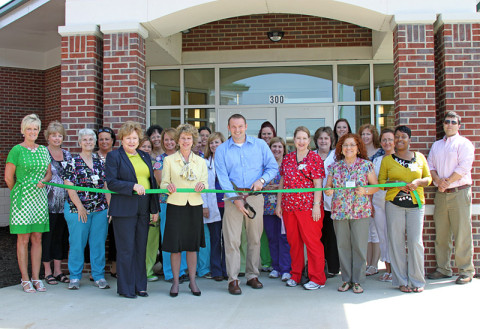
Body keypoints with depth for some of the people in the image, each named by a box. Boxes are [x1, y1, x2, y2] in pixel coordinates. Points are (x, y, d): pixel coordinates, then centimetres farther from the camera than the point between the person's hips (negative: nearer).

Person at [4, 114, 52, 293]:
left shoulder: (44, 150, 11)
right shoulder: (17, 150, -5)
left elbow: (49, 173, 16)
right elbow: (8, 177, -3)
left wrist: (43, 181, -5)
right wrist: (19, 193, 7)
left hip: (40, 198, 4)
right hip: (22, 199, -4)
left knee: (37, 238, 6)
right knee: (23, 239, 0)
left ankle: (36, 278, 13)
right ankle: (25, 279, 9)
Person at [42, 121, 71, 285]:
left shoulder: (67, 154, 12)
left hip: (64, 202, 5)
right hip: (48, 202, -5)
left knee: (61, 235, 9)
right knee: (47, 235, 2)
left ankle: (58, 270, 19)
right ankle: (47, 272, 12)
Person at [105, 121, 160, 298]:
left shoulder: (145, 156, 16)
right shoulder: (114, 156, 0)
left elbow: (152, 181, 17)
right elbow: (111, 182, -8)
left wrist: (155, 209, 13)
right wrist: (133, 186, -20)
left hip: (143, 210, 5)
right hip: (124, 209, -5)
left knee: (141, 249, 9)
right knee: (126, 250, 0)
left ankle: (140, 286, 18)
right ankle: (125, 288, 10)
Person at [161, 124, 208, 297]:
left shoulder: (201, 161, 11)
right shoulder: (169, 160, 5)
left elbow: (206, 183, 8)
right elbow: (163, 183, 2)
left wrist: (202, 185, -15)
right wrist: (168, 186, -20)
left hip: (194, 205, 2)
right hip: (175, 205, -2)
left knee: (192, 246, 7)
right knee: (175, 246, 0)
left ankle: (192, 281, 19)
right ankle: (175, 281, 14)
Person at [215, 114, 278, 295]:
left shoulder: (260, 145, 8)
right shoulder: (222, 150, 5)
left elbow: (273, 167, 8)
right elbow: (223, 177, -2)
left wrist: (262, 180, -12)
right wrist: (235, 199, -12)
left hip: (255, 196, 1)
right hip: (233, 196, -1)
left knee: (255, 238, 6)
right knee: (232, 239, -5)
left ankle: (252, 275, 19)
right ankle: (233, 279, 2)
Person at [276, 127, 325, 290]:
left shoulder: (314, 158, -2)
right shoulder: (287, 159, 12)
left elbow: (318, 184, -7)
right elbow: (282, 182, 15)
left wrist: (316, 205, -13)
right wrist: (279, 204, 12)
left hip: (308, 207, -5)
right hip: (288, 206, 5)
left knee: (312, 241, -2)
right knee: (293, 241, 12)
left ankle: (317, 278, 8)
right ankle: (295, 275, 24)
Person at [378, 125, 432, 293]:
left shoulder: (420, 157, 10)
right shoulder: (387, 159, 7)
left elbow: (428, 178, 15)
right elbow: (380, 181, 8)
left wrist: (418, 181, -6)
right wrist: (394, 184, -10)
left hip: (416, 204, 0)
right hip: (394, 204, 0)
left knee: (415, 241, -4)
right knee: (397, 242, 1)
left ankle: (417, 281, 9)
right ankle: (402, 281, 11)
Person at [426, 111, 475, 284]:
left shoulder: (464, 144, 1)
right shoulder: (436, 145, 18)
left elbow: (463, 167, -10)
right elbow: (430, 166, 11)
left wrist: (447, 182, -13)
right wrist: (438, 180, -7)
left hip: (459, 192, -5)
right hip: (441, 194, 5)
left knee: (462, 233, -5)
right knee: (441, 233, 6)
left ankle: (466, 271, 3)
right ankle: (443, 268, 15)